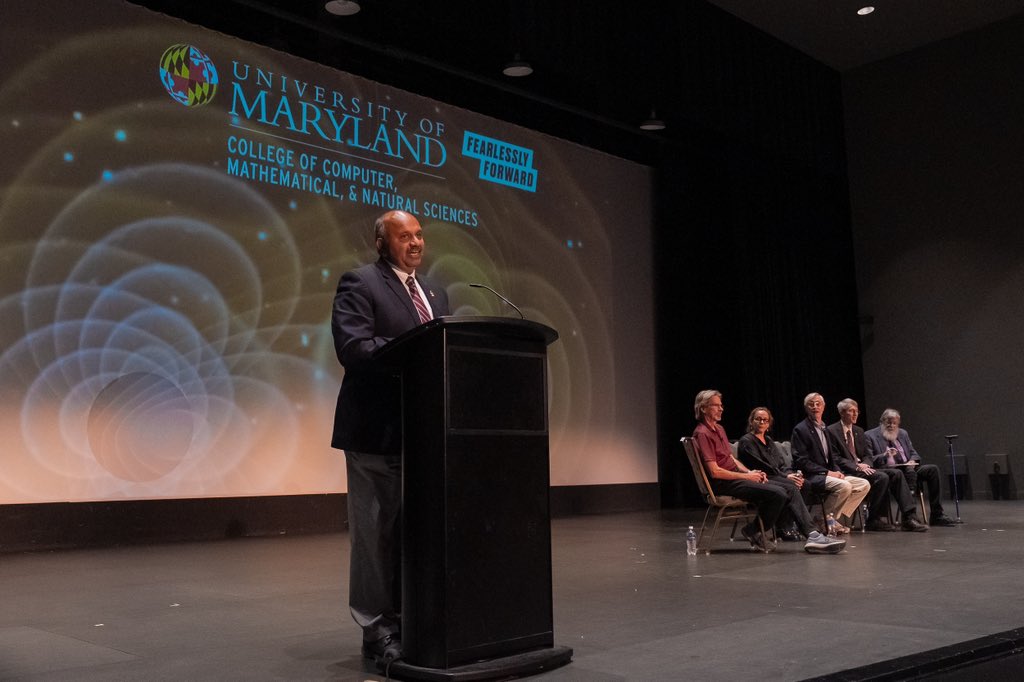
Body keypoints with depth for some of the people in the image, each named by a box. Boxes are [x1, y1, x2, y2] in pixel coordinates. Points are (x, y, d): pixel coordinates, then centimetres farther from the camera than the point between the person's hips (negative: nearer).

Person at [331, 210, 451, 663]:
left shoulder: (435, 293, 18)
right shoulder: (359, 284, -4)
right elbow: (353, 347, -18)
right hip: (378, 428, -7)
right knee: (377, 532, 0)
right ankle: (377, 629, 10)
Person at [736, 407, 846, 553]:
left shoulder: (769, 441, 26)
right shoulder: (746, 441, 1)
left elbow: (782, 463, 17)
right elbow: (760, 466, -11)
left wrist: (792, 474, -6)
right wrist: (786, 477, -16)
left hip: (775, 478, 8)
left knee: (793, 487, -25)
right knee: (791, 488, -32)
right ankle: (812, 534, -44)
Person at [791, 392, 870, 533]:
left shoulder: (826, 429, 18)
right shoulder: (800, 430, -5)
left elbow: (835, 456, 22)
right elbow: (801, 461, -12)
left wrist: (837, 471, 1)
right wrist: (827, 472, -16)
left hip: (831, 473, 8)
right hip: (812, 477, -8)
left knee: (864, 485, -8)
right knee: (844, 486, -30)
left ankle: (839, 518, -6)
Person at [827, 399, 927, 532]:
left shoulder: (859, 431, 20)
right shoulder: (832, 431, -5)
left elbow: (867, 455, 20)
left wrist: (865, 464, -4)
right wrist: (856, 466, -20)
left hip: (862, 468, 8)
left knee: (896, 473, -12)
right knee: (881, 477, -28)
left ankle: (909, 517, -18)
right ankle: (873, 521, -19)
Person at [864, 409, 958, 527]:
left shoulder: (903, 433, 21)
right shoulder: (870, 436, 1)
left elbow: (913, 453, 22)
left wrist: (912, 461, -1)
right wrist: (884, 456, -23)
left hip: (907, 468, 6)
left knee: (932, 469, -17)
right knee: (909, 472, -35)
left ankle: (937, 516, -15)